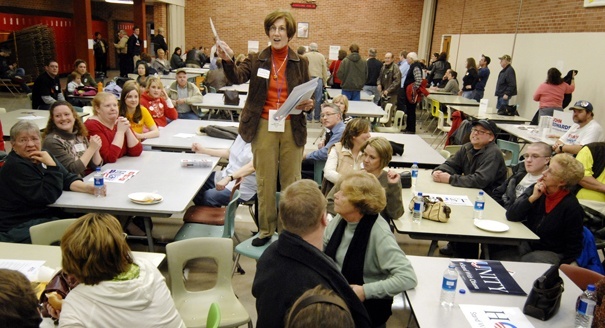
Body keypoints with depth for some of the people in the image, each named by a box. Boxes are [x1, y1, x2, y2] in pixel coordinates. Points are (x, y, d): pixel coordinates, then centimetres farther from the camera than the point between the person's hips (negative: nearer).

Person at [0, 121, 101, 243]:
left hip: (48, 214, 8)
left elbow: (67, 178, 3)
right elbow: (48, 196, -23)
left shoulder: (42, 156, 6)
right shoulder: (14, 167, -18)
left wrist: (88, 188, -15)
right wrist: (51, 165, -25)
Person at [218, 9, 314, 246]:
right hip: (264, 127, 0)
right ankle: (266, 230, 23)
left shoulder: (300, 63, 4)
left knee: (291, 181, 8)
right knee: (265, 181, 9)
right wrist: (227, 60, -34)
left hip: (292, 128, 0)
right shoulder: (256, 60, 2)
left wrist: (309, 104, -14)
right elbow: (237, 78, -14)